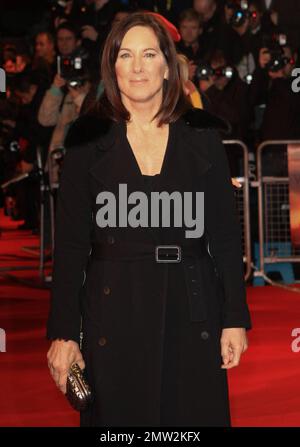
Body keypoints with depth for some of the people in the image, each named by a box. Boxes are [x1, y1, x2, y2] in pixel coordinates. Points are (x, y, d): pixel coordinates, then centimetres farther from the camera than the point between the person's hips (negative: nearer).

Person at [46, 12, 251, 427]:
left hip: (191, 312, 1)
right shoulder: (89, 139, 1)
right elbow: (70, 242, 1)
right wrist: (64, 333, -4)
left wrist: (235, 318, 1)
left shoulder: (202, 134, 4)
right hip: (114, 311, -1)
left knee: (196, 415, 6)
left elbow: (226, 232, 5)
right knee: (119, 419, 6)